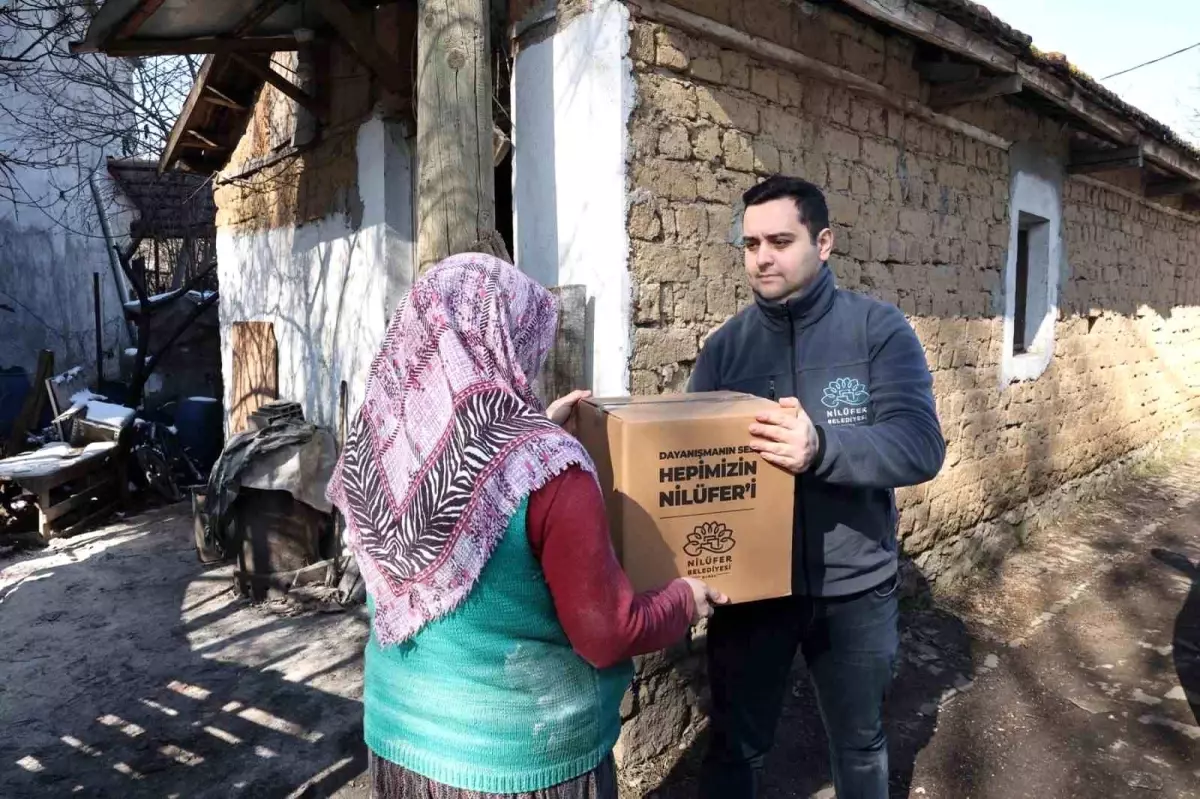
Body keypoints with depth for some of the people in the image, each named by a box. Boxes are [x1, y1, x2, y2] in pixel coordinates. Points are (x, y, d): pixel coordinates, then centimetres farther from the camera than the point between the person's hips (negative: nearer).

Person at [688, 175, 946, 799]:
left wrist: (822, 447, -38)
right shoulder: (724, 346, -2)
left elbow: (921, 445, -20)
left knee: (860, 744, 24)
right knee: (734, 747, 17)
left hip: (854, 588, -1)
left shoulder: (878, 329, -9)